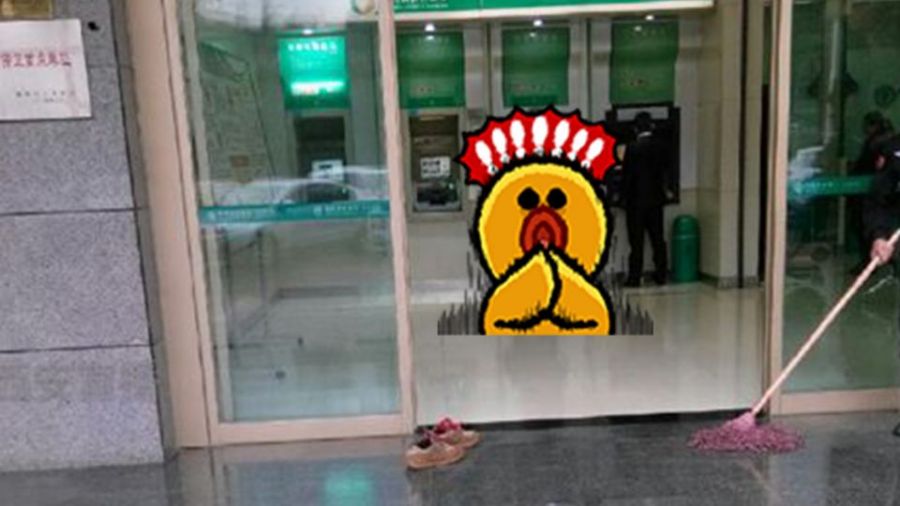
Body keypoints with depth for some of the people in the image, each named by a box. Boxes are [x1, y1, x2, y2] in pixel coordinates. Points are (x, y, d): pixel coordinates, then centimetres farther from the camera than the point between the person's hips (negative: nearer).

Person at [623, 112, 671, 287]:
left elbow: (627, 174, -10)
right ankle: (661, 275, 16)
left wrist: (625, 195, 2)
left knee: (636, 241, 0)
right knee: (658, 239, 11)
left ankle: (635, 277, 2)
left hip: (636, 200, -4)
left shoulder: (632, 147, -13)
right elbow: (665, 172, 9)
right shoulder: (661, 146, 1)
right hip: (656, 199, 4)